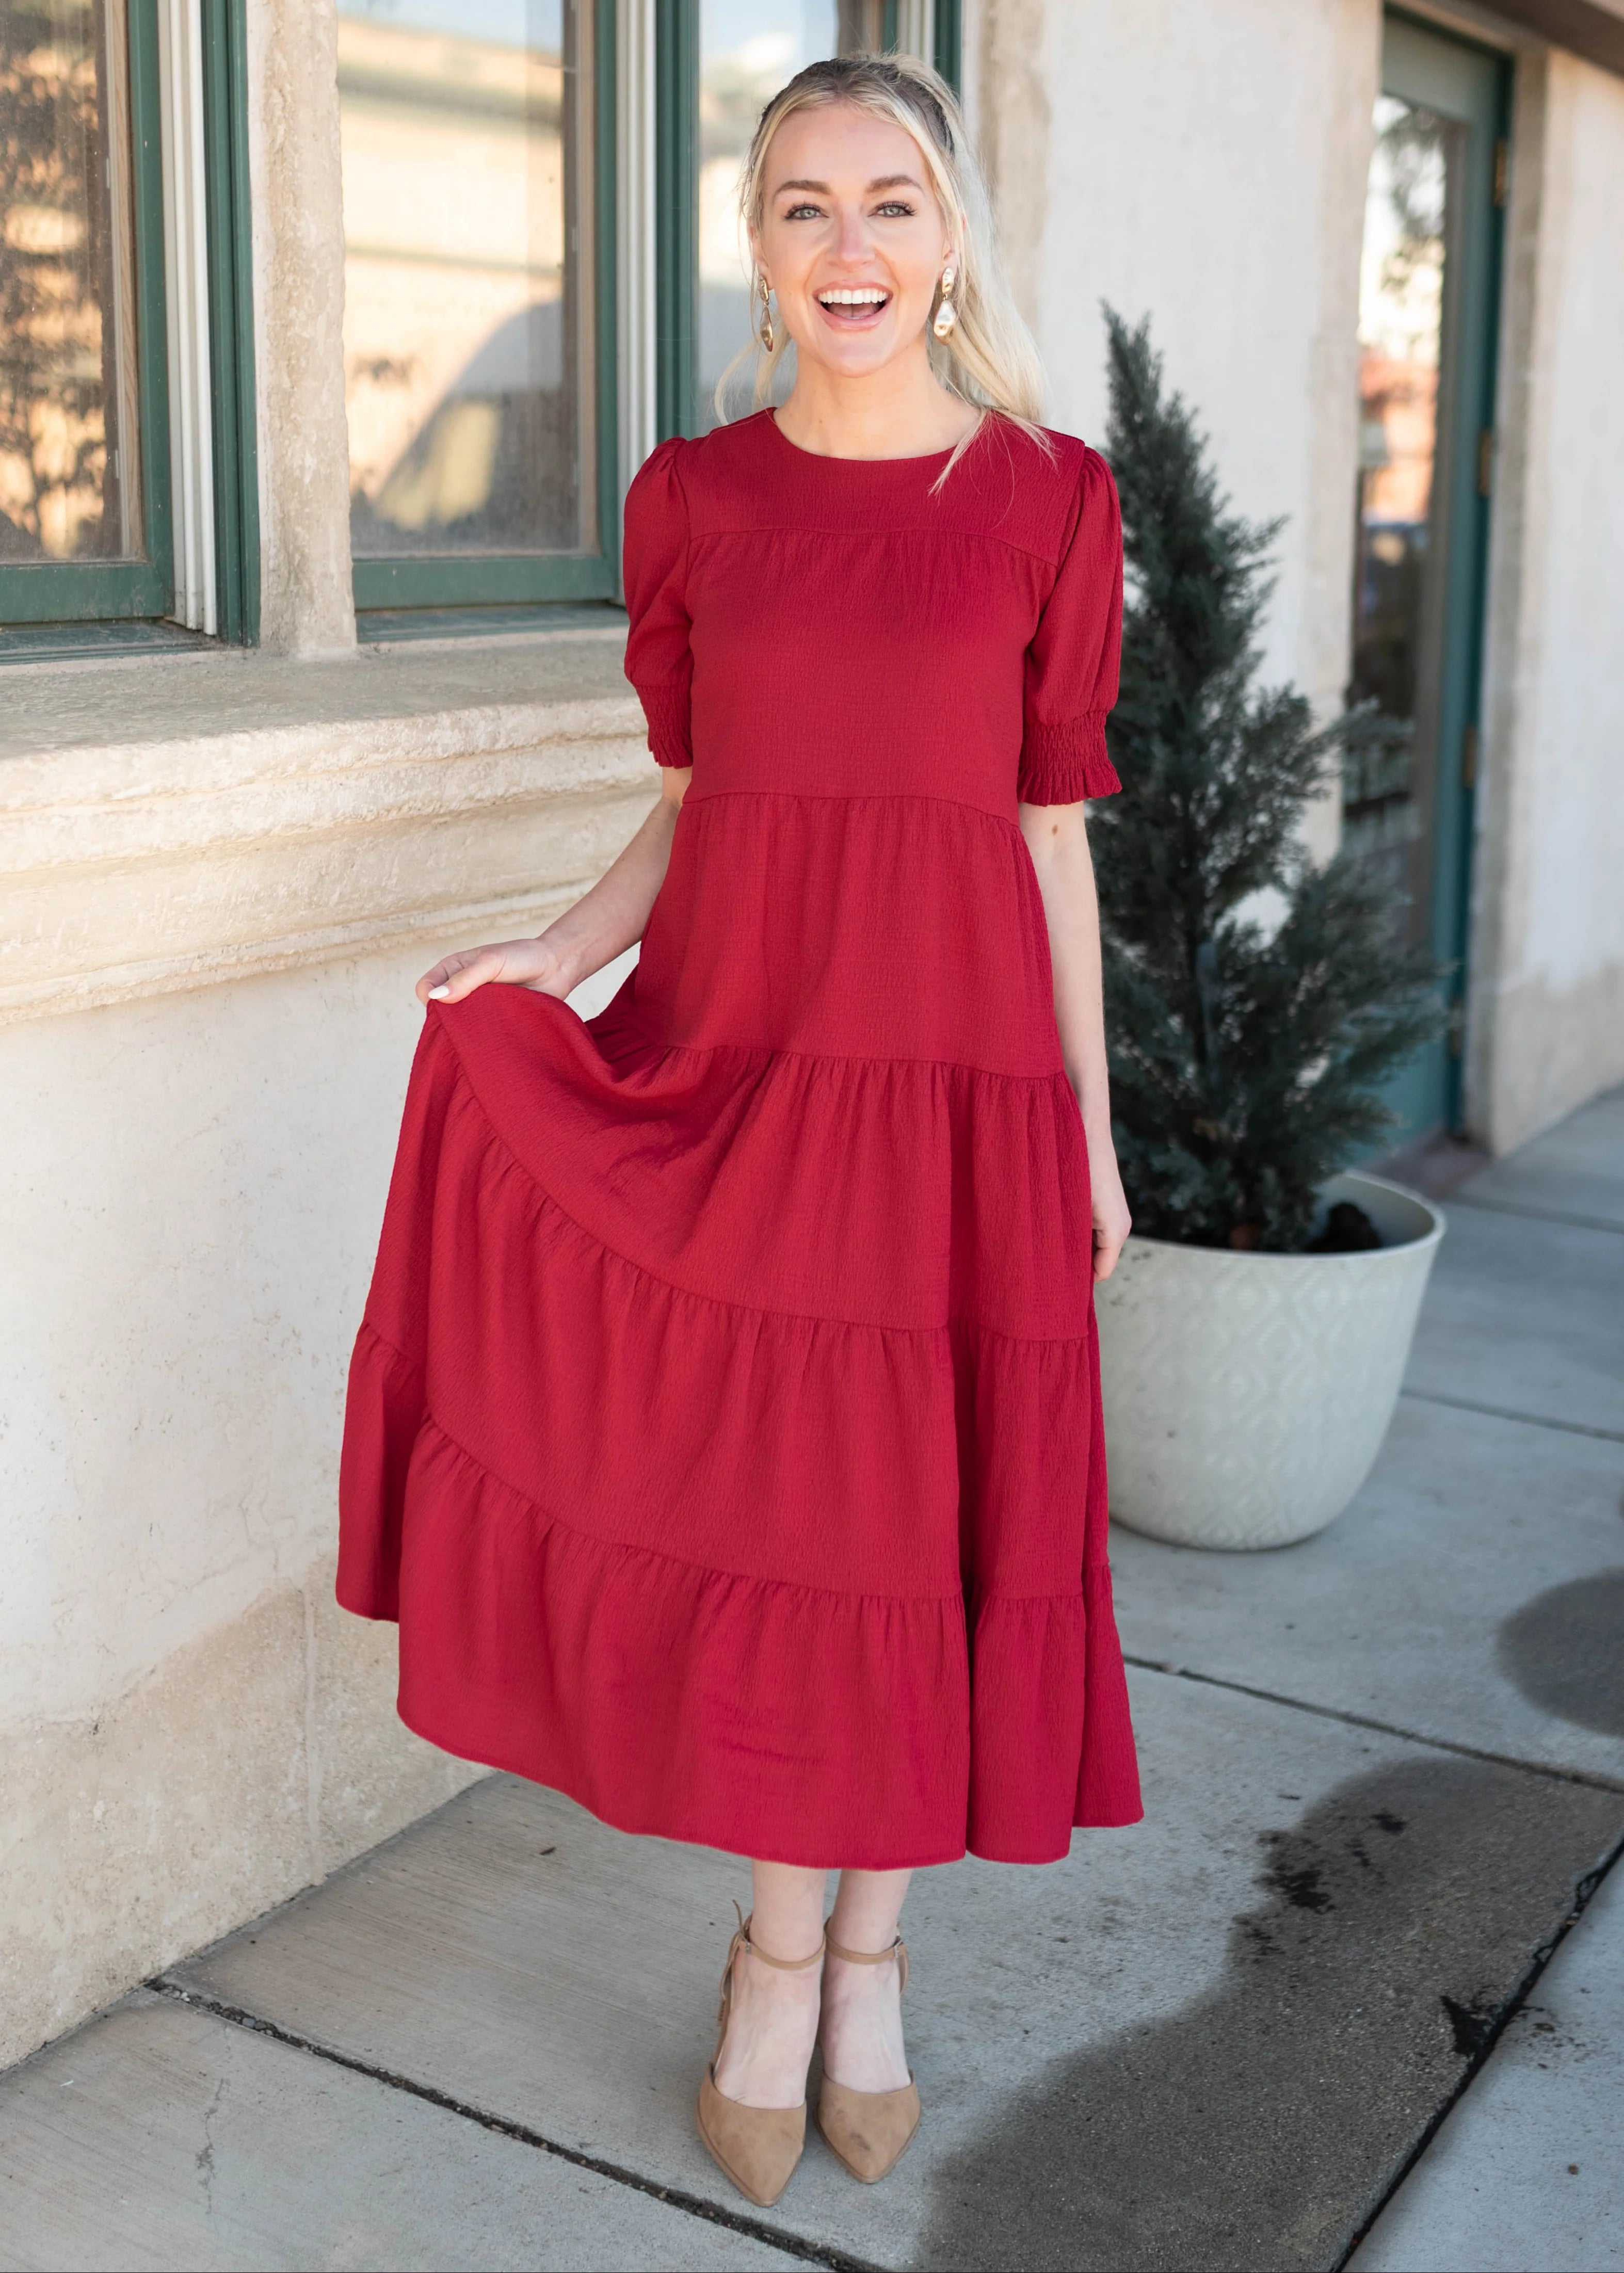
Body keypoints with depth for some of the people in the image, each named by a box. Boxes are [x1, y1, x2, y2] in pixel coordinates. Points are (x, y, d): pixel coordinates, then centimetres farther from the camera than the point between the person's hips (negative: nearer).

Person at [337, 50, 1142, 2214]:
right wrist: (564, 949, -7)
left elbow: (1052, 832, 3)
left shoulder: (1052, 496, 1)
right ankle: (794, 1951, 28)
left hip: (952, 1070, -1)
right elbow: (689, 805, 10)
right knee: (749, 1502, 6)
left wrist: (1092, 1124, 3)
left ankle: (865, 1948, 28)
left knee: (927, 1512, 6)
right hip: (726, 1059, 2)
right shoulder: (691, 497, 6)